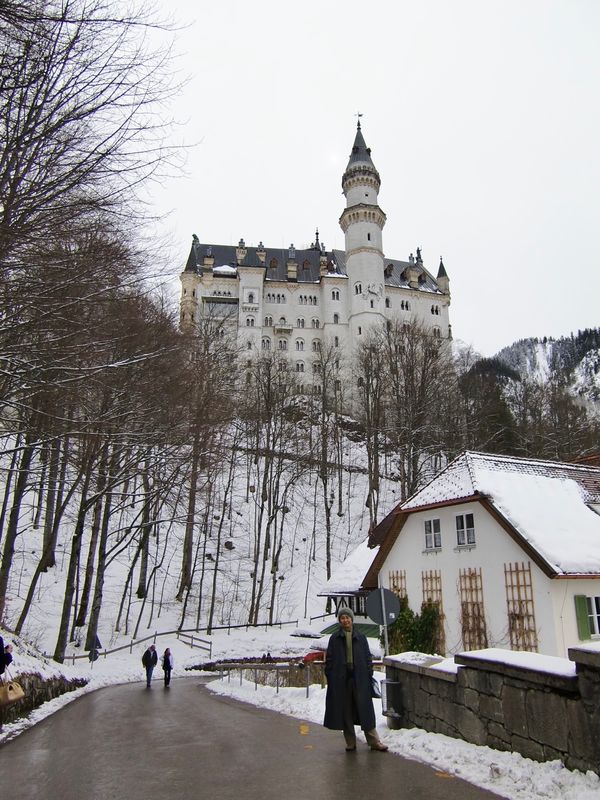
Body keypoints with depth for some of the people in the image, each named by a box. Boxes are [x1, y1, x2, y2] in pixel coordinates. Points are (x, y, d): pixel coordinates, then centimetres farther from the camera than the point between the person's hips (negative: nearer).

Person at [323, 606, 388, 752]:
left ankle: (374, 741, 9)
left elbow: (368, 657, 9)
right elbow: (329, 658, 4)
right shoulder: (335, 638, 5)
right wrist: (330, 676, -3)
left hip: (359, 678, 0)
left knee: (365, 709, 1)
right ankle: (350, 743, 17)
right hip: (341, 679, 0)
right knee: (346, 711, 6)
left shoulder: (360, 637, 8)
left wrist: (369, 674, 0)